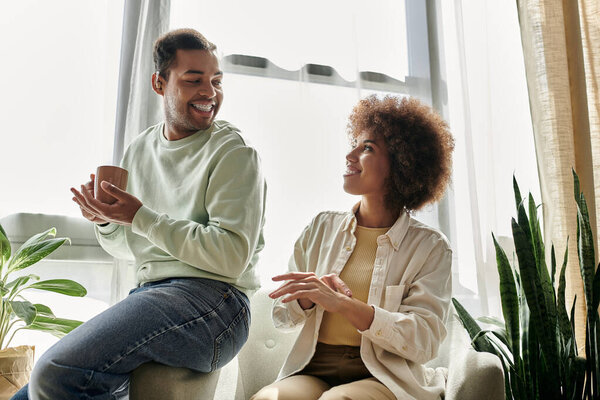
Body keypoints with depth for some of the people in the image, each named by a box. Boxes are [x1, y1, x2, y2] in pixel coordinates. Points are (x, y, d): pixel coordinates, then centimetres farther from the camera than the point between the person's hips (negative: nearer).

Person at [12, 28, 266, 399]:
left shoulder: (232, 153, -6)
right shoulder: (140, 149, 14)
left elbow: (232, 258, -16)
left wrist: (141, 217, -15)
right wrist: (107, 220, 0)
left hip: (210, 301, -7)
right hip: (148, 294, 7)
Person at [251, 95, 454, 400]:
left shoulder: (429, 246, 2)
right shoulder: (322, 227, 11)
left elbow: (424, 341, -10)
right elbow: (282, 315, 12)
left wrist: (342, 304, -21)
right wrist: (309, 297, -12)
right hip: (313, 372, 2)